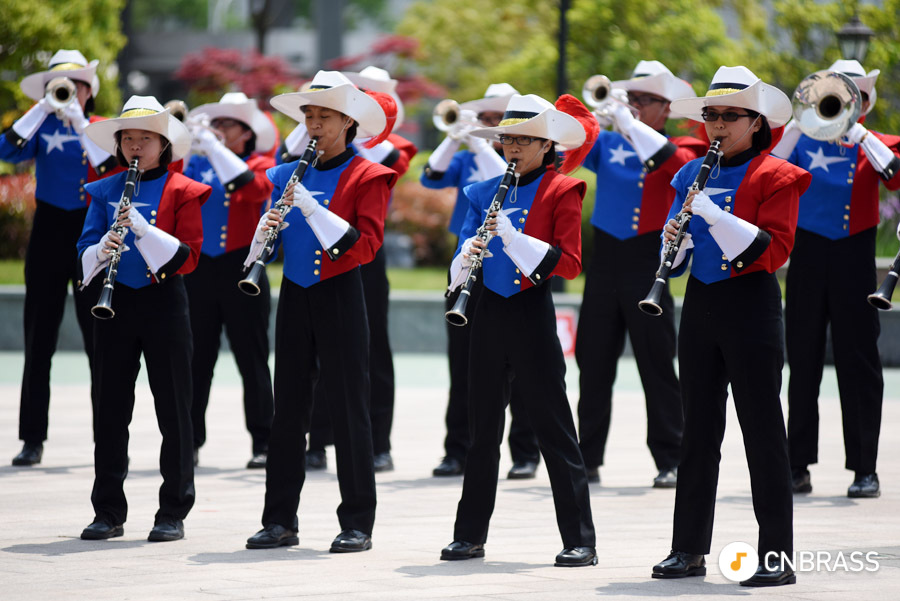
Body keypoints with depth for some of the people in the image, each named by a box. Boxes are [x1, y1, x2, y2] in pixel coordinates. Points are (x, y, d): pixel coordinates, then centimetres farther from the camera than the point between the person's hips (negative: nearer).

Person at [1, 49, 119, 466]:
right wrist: (43, 108, -14)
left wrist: (79, 122, -18)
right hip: (49, 236, 1)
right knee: (38, 341, 1)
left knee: (100, 339, 0)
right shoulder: (43, 127, 6)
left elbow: (112, 168, -14)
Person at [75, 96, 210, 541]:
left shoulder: (182, 191, 0)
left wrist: (142, 228, -21)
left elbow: (188, 257, -9)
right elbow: (85, 249, 3)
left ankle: (174, 512, 6)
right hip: (114, 303, 3)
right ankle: (109, 511, 11)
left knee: (173, 408, 0)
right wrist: (101, 250, -20)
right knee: (110, 409, 5)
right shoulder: (104, 191, 9)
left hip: (163, 304, -3)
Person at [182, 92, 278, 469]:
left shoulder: (261, 163, 2)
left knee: (252, 360, 0)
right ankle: (189, 441, 9)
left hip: (241, 270, -3)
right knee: (196, 358, 4)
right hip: (200, 269, 3)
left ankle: (263, 443, 5)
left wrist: (214, 148, -20)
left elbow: (254, 188, -20)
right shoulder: (198, 164, 12)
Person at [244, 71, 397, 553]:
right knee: (289, 408, 6)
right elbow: (266, 244, 12)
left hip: (340, 296, -5)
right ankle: (280, 520, 10)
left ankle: (358, 522, 2)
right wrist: (267, 228, -12)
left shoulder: (366, 177, -3)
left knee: (348, 408, -3)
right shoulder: (288, 175, 12)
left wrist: (313, 209, -22)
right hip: (295, 296, 5)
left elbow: (366, 245, -14)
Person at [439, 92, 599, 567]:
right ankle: (470, 535, 16)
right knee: (483, 427, 9)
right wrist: (467, 256, -16)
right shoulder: (484, 194, 11)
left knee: (553, 425, -5)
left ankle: (579, 540, -3)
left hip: (532, 313, -5)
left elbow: (568, 263, -12)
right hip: (489, 312, 5)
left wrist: (512, 237, -21)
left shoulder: (560, 191, -3)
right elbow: (462, 262, 8)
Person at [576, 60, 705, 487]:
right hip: (604, 259, 4)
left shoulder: (680, 149, 2)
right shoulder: (608, 144, 11)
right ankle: (588, 459, 12)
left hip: (647, 263, -3)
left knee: (657, 366, -3)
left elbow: (675, 161, -21)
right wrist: (599, 114, -15)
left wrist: (627, 121, -22)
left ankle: (670, 462, 1)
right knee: (593, 363, 5)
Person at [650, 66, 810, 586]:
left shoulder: (775, 176, -5)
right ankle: (690, 548, 15)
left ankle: (777, 556, -2)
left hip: (751, 306, -6)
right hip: (701, 305, 6)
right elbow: (677, 253, 15)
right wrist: (675, 239, -9)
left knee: (762, 429, -4)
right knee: (699, 430, 9)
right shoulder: (694, 174, 12)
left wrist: (715, 215, -23)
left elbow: (775, 251, -16)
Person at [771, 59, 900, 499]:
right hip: (808, 256, 1)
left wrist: (858, 133, -16)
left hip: (854, 259, -1)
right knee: (803, 361, 4)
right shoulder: (803, 139, 8)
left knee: (859, 362, -1)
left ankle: (865, 469, 2)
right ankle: (797, 465, 9)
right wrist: (800, 122, -10)